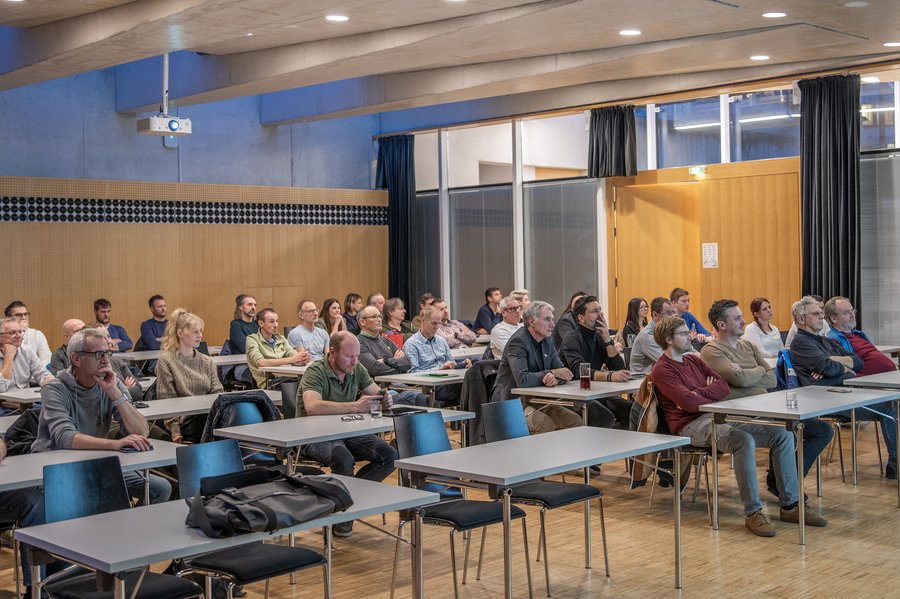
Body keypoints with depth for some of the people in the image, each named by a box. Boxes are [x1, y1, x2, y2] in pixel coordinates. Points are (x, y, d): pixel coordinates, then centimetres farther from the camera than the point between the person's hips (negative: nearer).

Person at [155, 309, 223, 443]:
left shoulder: (206, 361, 21)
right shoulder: (166, 360, 5)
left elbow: (217, 392, 13)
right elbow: (167, 400, 0)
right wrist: (175, 432, -10)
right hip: (186, 421, -5)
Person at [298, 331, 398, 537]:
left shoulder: (356, 369, 3)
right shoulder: (316, 372, -18)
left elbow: (377, 394, 7)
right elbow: (312, 407, -36)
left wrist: (385, 400, -19)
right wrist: (355, 406, -40)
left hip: (347, 432, 7)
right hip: (315, 437, -7)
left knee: (390, 456, -13)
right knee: (344, 458, -37)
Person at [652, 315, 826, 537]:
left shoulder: (694, 360, 21)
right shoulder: (662, 370, -5)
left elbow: (723, 387, 10)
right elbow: (689, 403, -18)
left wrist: (696, 394, -7)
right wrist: (713, 398, -1)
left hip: (717, 416, 9)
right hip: (691, 424, -8)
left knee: (782, 434, -5)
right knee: (744, 440, -37)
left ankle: (790, 504, -1)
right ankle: (753, 512, -29)